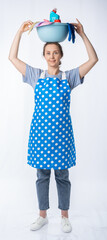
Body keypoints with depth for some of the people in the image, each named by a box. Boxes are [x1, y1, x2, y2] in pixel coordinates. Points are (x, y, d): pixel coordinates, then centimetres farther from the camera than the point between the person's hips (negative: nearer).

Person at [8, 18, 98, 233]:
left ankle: (64, 216, 26)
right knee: (42, 175, 11)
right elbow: (12, 57, 7)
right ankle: (42, 215, 28)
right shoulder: (36, 75, 7)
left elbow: (93, 59, 1)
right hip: (40, 131, 1)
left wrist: (82, 34, -3)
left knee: (62, 175, 9)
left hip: (62, 132, -1)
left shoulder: (69, 76, 5)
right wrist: (20, 32, 2)